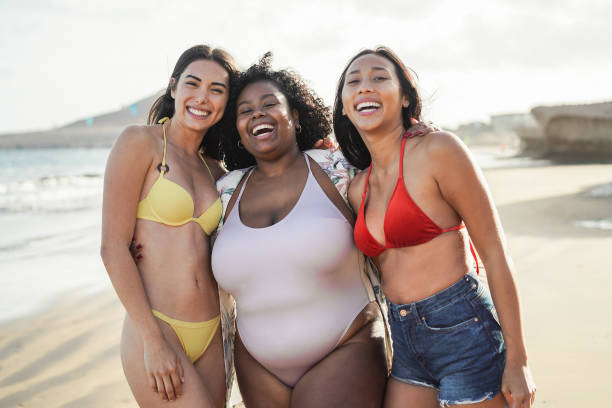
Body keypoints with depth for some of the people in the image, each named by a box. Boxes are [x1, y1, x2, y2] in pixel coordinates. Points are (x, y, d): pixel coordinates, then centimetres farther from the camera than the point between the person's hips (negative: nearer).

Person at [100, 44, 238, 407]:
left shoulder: (214, 170, 12)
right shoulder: (140, 142, -4)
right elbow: (113, 247, -9)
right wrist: (154, 341, -13)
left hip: (210, 336, 6)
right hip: (153, 332, -6)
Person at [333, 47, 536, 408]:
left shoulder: (438, 150, -10)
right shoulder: (358, 188, 8)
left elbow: (495, 252, -10)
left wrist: (517, 360, -11)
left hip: (462, 332, -6)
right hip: (404, 342, 6)